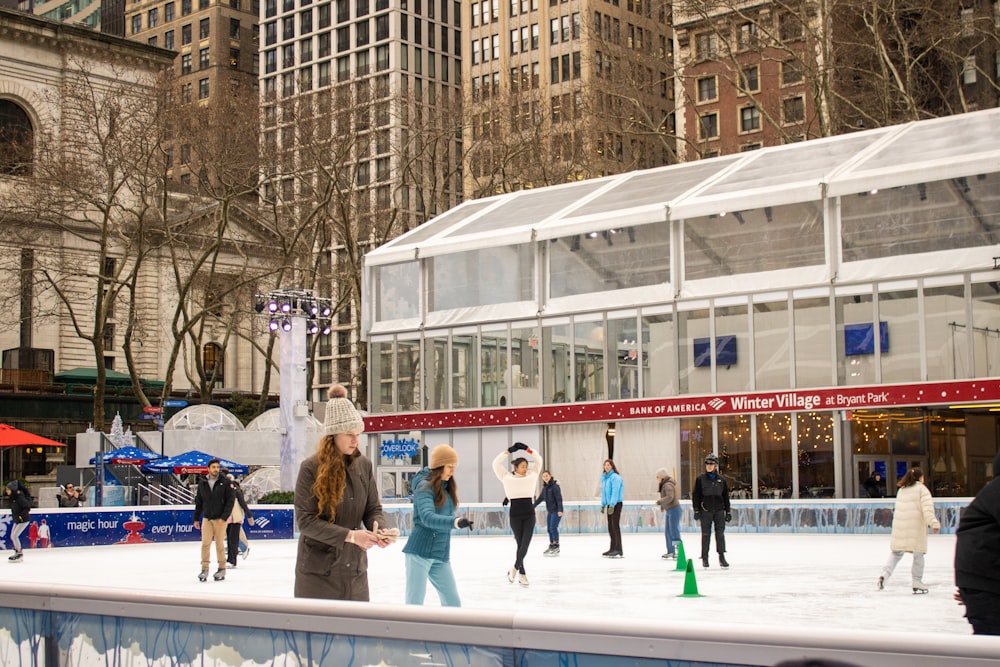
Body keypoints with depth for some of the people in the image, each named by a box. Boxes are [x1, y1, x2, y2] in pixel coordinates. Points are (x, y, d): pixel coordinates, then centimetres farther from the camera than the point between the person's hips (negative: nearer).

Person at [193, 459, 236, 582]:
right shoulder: (202, 484, 5)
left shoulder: (225, 482, -5)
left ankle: (222, 569, 13)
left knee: (220, 544, 2)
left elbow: (230, 500, -7)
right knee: (205, 543, -4)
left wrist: (224, 517, -14)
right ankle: (204, 569, 1)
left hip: (220, 519, -3)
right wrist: (196, 518, 10)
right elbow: (198, 502, 12)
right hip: (206, 518, 3)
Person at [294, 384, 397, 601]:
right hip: (318, 570, -4)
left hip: (355, 568, 4)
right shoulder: (311, 468, -9)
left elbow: (373, 508, 8)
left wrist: (379, 529, -15)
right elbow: (305, 520, -14)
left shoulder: (364, 465, 4)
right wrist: (349, 536, -22)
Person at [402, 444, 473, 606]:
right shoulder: (425, 487, -13)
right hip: (420, 552, -8)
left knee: (453, 603, 9)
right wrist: (456, 521, -42)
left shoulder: (446, 487, 11)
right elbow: (427, 517, -28)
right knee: (415, 603, -5)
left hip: (440, 555, 8)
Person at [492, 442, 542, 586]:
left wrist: (527, 449, -1)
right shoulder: (507, 477, 3)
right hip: (515, 515, -2)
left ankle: (515, 568, 7)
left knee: (525, 544, -9)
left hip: (529, 514, 2)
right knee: (520, 544, 1)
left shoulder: (532, 475, 8)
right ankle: (522, 573, 10)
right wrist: (508, 451, -7)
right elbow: (496, 463, -1)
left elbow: (538, 460, 9)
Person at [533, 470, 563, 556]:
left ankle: (556, 546, -7)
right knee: (549, 529, 8)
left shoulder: (555, 486, -12)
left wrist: (560, 510, -25)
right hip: (549, 511, 8)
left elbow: (559, 499, -18)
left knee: (553, 528, -13)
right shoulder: (545, 487, 11)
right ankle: (551, 546, 15)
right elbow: (540, 498, 22)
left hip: (556, 511, -8)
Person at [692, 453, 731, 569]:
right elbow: (695, 495, 2)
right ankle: (705, 558, 9)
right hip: (705, 510, -1)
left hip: (719, 510, 1)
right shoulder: (700, 479, 1)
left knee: (720, 534, -1)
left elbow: (726, 496, 12)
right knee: (706, 534, 2)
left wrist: (728, 511, 10)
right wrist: (696, 510, -5)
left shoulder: (721, 479, 7)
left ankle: (722, 557, 4)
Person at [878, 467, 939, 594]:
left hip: (899, 526, 5)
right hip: (916, 527, -5)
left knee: (896, 552, 12)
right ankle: (917, 583, 6)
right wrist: (933, 523, -18)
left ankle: (884, 574, -6)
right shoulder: (922, 489, -2)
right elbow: (927, 508, -14)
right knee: (918, 554, 4)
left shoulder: (901, 490, 15)